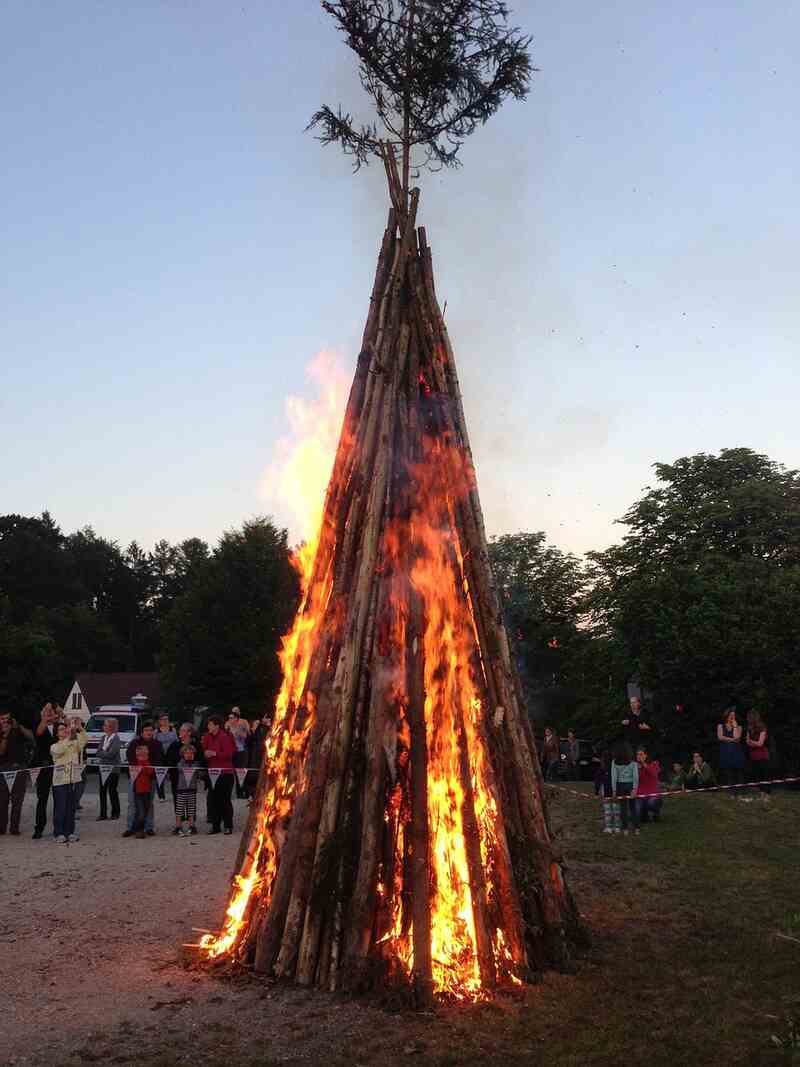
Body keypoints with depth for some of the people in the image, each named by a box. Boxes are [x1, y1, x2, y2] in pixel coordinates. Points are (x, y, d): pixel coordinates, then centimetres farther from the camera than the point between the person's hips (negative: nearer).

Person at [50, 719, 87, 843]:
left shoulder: (75, 744, 11)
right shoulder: (54, 746, 2)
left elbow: (83, 741, -8)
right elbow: (60, 750, -21)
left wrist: (80, 729, -24)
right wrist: (68, 738, -29)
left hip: (73, 780, 3)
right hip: (60, 781, -3)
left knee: (71, 808, 7)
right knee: (60, 808, -3)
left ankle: (70, 832, 13)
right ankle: (59, 833, 3)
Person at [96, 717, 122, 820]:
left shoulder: (117, 739, -10)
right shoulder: (104, 737, 11)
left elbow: (111, 754, -18)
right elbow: (98, 752, 4)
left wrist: (102, 752, -7)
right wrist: (105, 753, -13)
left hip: (113, 768, -6)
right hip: (102, 767, 6)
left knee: (112, 790, 0)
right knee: (102, 791, 6)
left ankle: (115, 813, 12)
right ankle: (103, 814, 11)